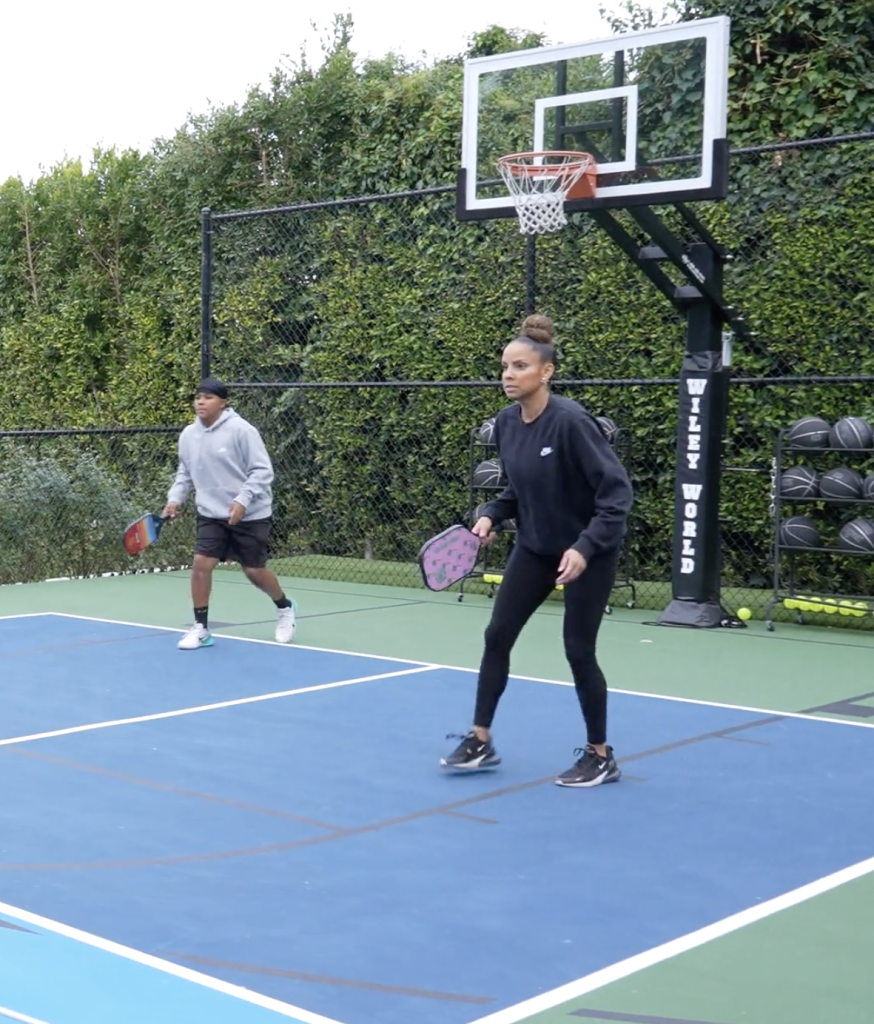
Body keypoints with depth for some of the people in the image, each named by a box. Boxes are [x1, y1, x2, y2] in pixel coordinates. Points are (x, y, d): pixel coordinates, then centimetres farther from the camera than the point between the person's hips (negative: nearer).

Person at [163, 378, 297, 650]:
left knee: (254, 570, 4)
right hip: (211, 514, 5)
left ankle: (285, 608, 33)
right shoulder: (188, 435, 3)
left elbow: (262, 471, -15)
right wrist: (175, 499, 1)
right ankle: (200, 628, 3)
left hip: (249, 515, -4)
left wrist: (242, 500, -25)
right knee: (201, 563, -9)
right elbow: (185, 473, 17)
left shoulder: (241, 430, -15)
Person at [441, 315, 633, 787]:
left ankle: (600, 756, 17)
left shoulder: (570, 422, -25)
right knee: (497, 636, 4)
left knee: (578, 650, -1)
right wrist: (491, 515, -6)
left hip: (587, 552, -7)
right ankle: (481, 741, 17)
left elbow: (616, 489, -26)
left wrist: (585, 547, -33)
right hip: (534, 548, 7)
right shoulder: (506, 422, -3)